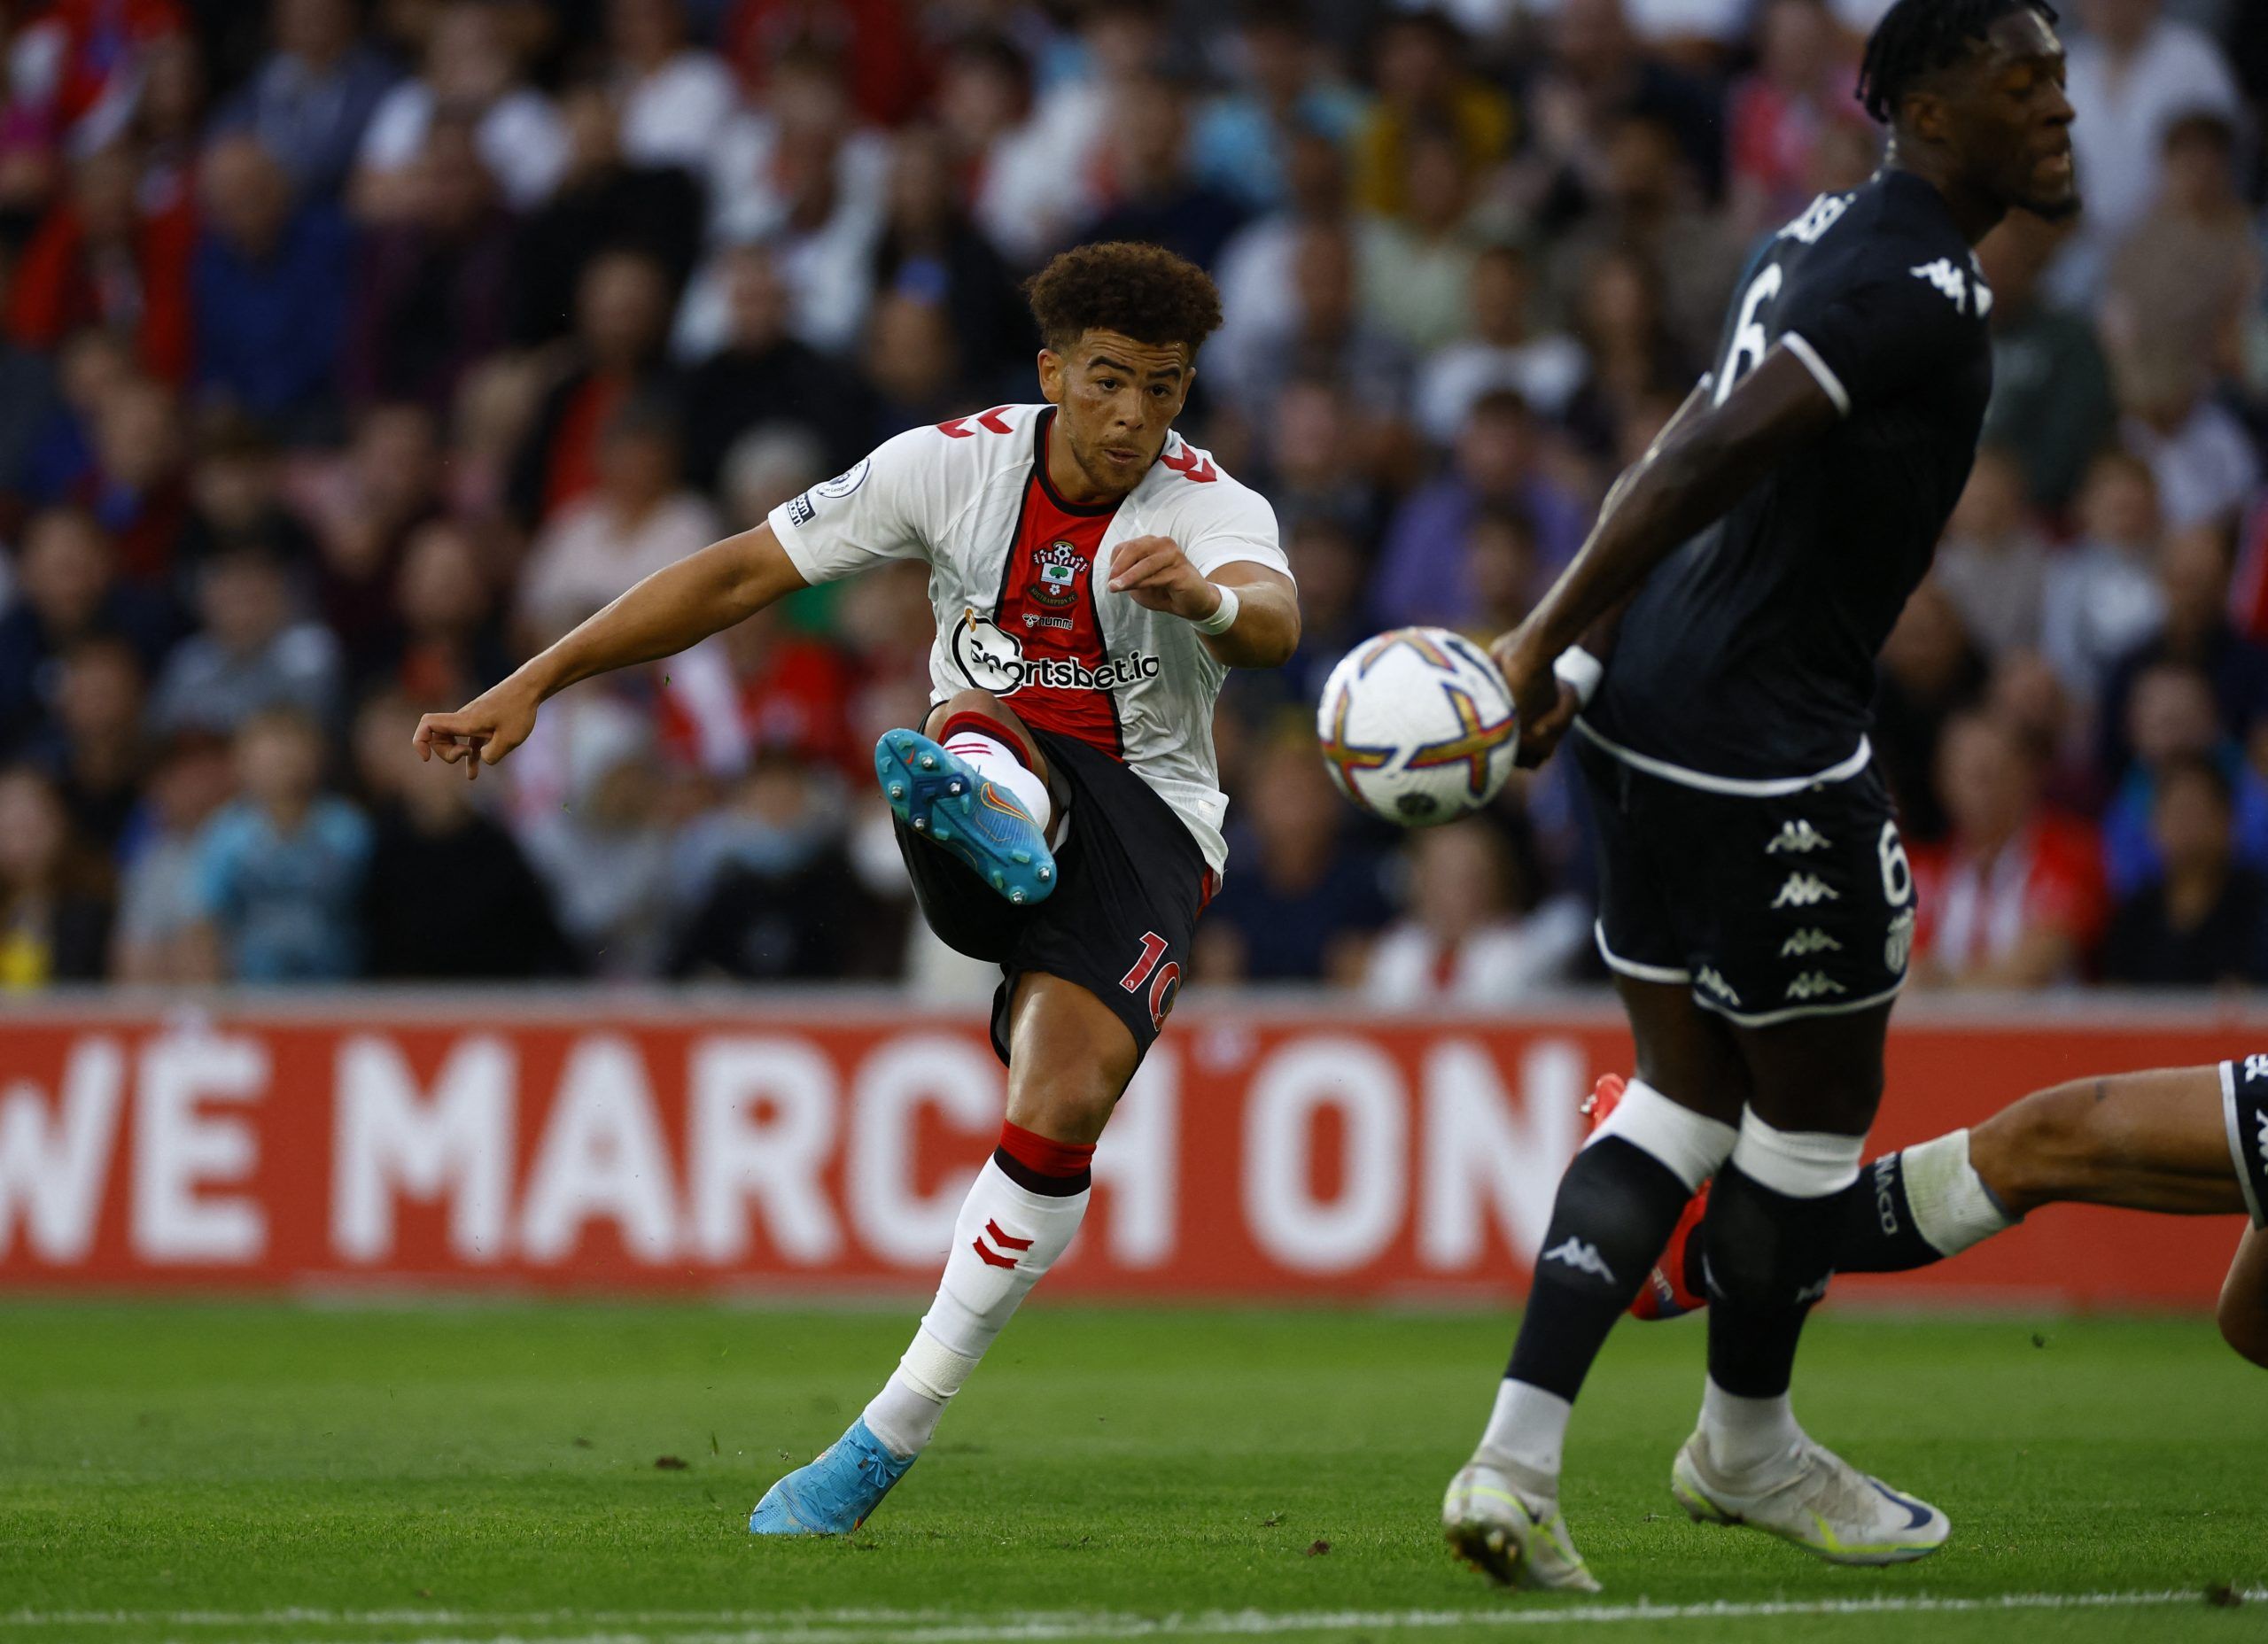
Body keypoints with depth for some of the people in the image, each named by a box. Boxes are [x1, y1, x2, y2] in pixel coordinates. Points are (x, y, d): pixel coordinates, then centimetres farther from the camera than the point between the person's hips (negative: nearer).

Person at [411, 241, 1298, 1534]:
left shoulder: (1213, 509, -9)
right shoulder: (956, 463, -2)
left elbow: (1273, 623, -33)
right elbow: (740, 575, 0)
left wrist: (1205, 597, -59)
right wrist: (534, 684, -4)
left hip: (1146, 816, -2)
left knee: (1059, 1114, -23)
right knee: (979, 733, -35)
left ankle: (888, 1439, -12)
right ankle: (982, 821, -76)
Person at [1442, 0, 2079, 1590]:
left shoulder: (1828, 236, 14)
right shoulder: (1920, 292, -18)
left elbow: (1694, 463, 18)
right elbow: (1705, 462, -25)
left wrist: (1582, 653, 20)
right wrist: (1554, 638, -20)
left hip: (1657, 724, 10)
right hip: (1766, 746, -10)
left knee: (1686, 1099, 13)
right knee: (1815, 1110, 9)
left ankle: (1517, 1459, 5)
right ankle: (1748, 1444, 28)